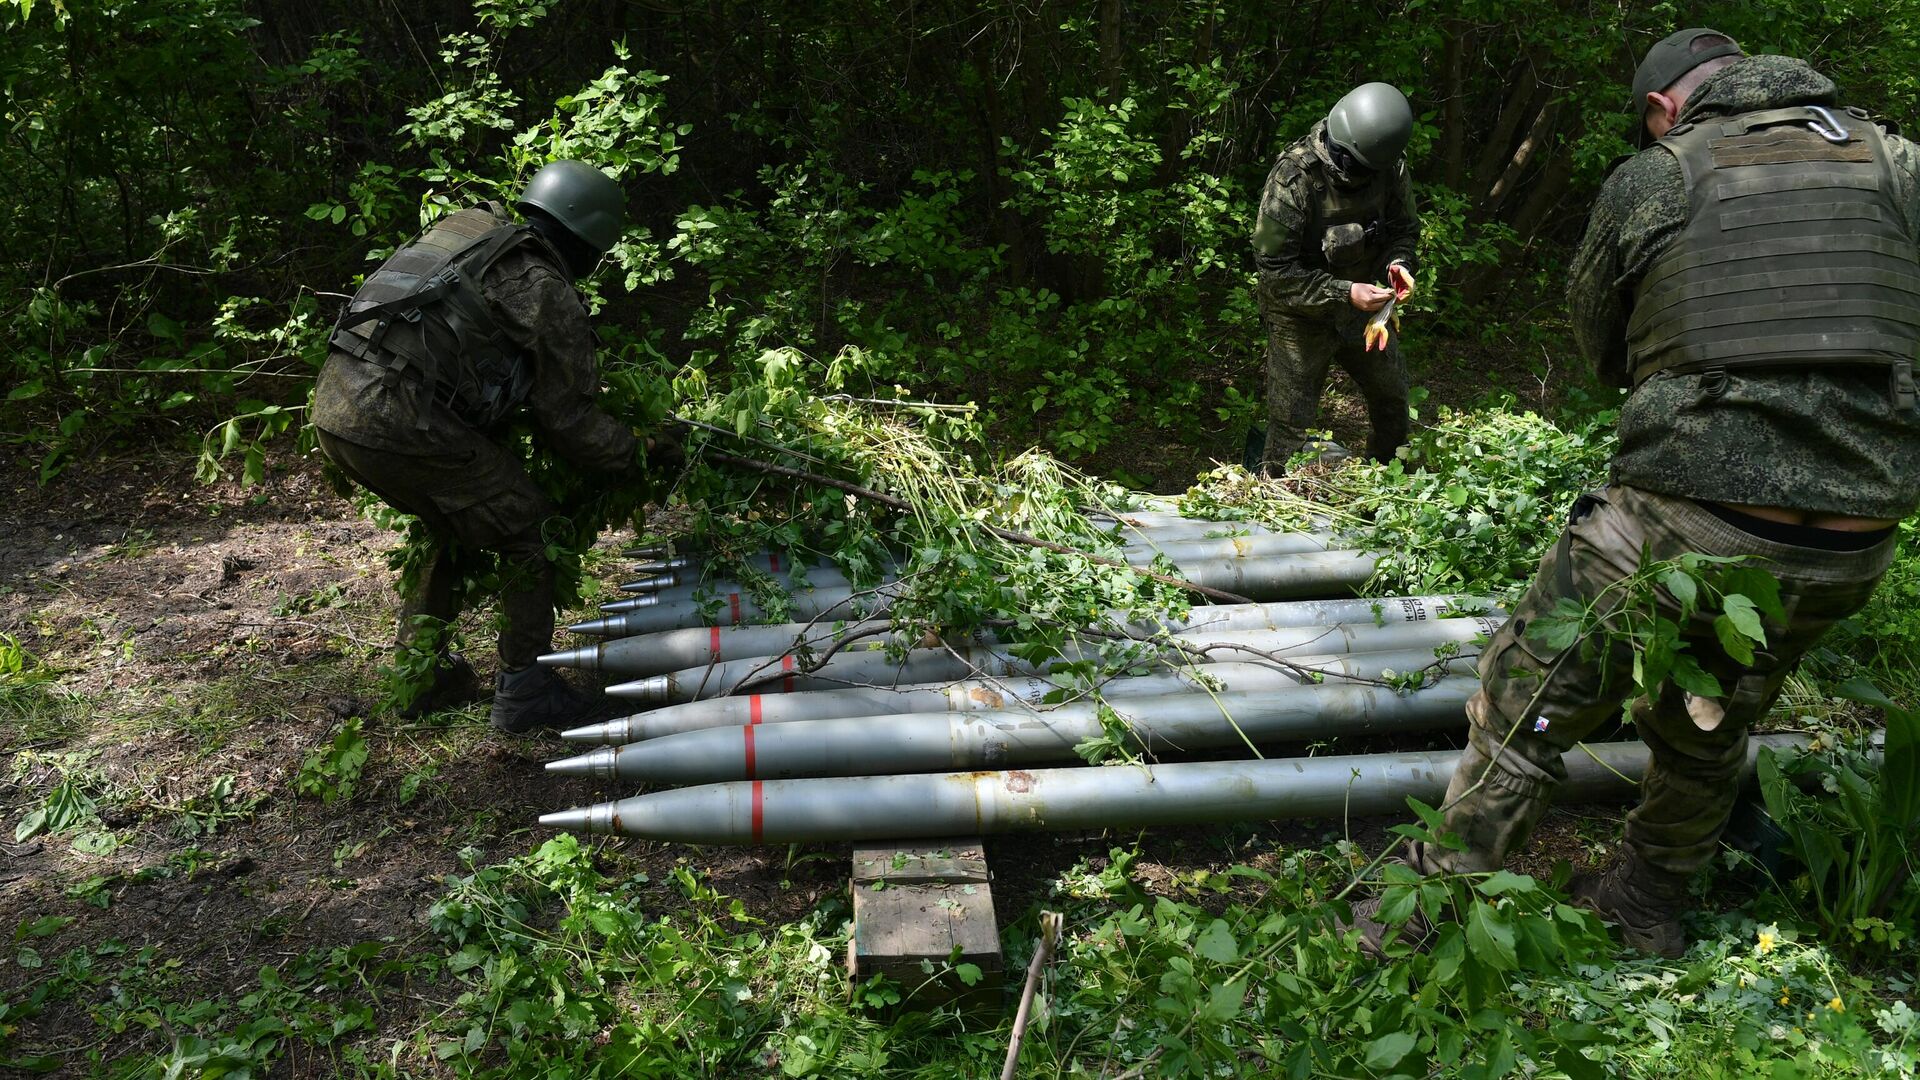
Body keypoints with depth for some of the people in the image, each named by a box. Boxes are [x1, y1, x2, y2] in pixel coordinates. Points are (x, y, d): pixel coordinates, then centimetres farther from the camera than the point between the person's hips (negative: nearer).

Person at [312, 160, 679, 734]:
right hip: (402, 422, -8)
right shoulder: (549, 297, -1)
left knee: (452, 525, 28)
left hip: (333, 404, 8)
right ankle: (522, 690, 14)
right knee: (530, 533, 8)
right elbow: (567, 422, 2)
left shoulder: (468, 225, 21)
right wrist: (641, 453, 18)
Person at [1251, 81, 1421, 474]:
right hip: (1301, 318, -6)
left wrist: (1399, 262, -18)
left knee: (1393, 401, 20)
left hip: (1364, 309, 6)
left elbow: (1405, 228, 5)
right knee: (1291, 425, -1)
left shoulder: (1389, 166, -12)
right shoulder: (1293, 178, -28)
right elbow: (1275, 269, -25)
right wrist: (1344, 292, -32)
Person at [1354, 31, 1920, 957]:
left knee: (1524, 713, 10)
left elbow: (1604, 349, 12)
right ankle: (1651, 903, 46)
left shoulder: (1647, 181, 1)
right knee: (1709, 724, 27)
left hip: (1687, 527, -5)